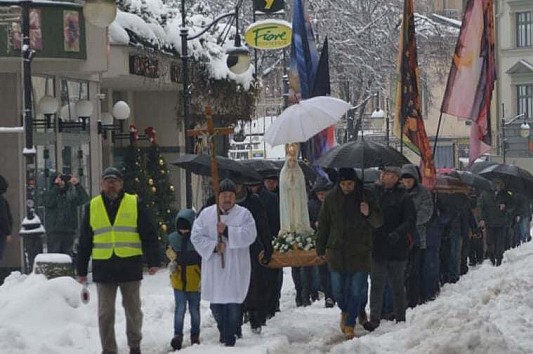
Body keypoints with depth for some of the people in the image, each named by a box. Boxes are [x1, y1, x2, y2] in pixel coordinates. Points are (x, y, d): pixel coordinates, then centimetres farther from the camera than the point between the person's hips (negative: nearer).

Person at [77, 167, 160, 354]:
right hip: (103, 268, 1)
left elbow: (149, 235, 2)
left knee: (133, 310, 8)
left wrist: (153, 261, -6)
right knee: (105, 314, 2)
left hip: (130, 266, -1)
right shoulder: (92, 207, 8)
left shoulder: (135, 204, 3)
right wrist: (82, 269, 11)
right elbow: (84, 242, 12)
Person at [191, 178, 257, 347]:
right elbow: (196, 236, 0)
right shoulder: (206, 214, 5)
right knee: (216, 304, 9)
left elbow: (249, 235, -12)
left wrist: (227, 231, -19)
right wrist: (213, 246, -13)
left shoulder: (243, 214, 1)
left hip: (235, 268, -2)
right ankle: (223, 331, 31)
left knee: (234, 303, -6)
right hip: (213, 267, 2)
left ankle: (230, 337, 1)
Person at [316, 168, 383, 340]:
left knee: (356, 291, -1)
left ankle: (350, 325, 10)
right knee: (338, 290, 6)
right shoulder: (331, 198, 2)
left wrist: (369, 214, -25)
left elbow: (379, 222, -3)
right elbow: (323, 225, 9)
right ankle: (345, 311, 35)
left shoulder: (365, 196, -2)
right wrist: (321, 249, 8)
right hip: (337, 252, 2)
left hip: (360, 253, -1)